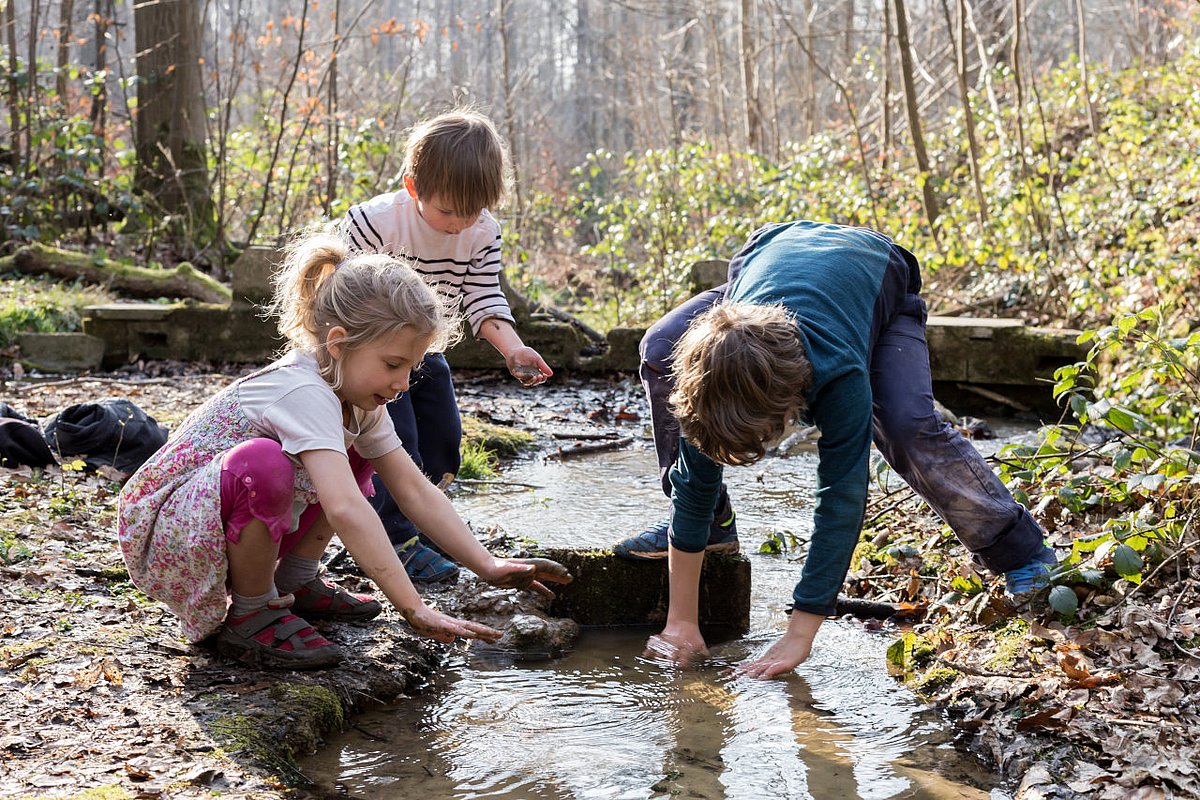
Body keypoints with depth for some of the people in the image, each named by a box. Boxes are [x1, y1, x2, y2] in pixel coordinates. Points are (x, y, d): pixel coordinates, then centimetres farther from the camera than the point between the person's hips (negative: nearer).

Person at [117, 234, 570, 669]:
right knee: (262, 462, -37)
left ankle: (295, 584, 12)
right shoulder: (305, 393, -29)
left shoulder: (356, 396, -1)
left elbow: (414, 490, -1)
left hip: (242, 520, 9)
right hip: (167, 531, -9)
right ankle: (251, 615, -15)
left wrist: (488, 566, -9)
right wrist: (414, 610, -44)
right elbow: (344, 510, -42)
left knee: (356, 454, 9)